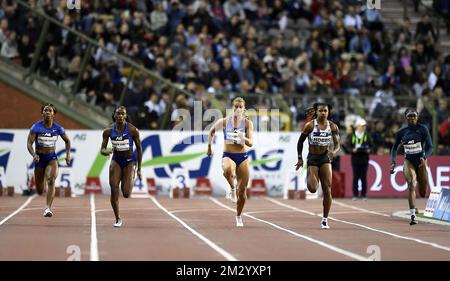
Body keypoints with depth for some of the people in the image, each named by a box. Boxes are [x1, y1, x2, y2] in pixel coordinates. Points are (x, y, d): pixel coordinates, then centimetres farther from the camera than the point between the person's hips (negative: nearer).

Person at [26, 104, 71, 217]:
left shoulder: (58, 128, -4)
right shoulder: (36, 127, -12)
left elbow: (67, 141, 13)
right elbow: (29, 144, -17)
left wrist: (68, 154, 0)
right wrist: (34, 155, -35)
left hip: (52, 158, 0)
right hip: (39, 158, 0)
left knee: (51, 180, -28)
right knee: (40, 191, 8)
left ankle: (48, 208, -33)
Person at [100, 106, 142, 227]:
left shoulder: (132, 130, -14)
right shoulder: (108, 131, -8)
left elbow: (139, 148, -4)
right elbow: (102, 149, -1)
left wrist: (139, 168, -3)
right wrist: (105, 152, -28)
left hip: (129, 161, -2)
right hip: (116, 160, 2)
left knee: (126, 194, -10)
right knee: (114, 189, -11)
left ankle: (131, 181, 28)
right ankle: (118, 219, 4)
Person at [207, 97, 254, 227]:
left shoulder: (247, 123, -2)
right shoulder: (224, 121, -2)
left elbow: (251, 143, -8)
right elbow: (212, 131, 16)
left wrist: (243, 138, -28)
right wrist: (209, 147, 17)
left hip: (243, 157, 1)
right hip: (228, 156, -1)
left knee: (242, 191, 2)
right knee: (227, 170, -40)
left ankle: (238, 216, 23)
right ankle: (232, 189, -11)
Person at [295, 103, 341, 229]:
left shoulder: (333, 127, -3)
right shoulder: (310, 125, -9)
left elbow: (337, 145, 2)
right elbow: (300, 141, 0)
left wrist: (334, 151, -20)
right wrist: (300, 158, -2)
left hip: (325, 158, 2)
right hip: (312, 158, -2)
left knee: (327, 190, -5)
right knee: (313, 189, -15)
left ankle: (325, 219, 6)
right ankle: (309, 177, 24)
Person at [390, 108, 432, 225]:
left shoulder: (423, 129, -6)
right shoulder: (401, 132, 0)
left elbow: (430, 147, -8)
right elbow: (395, 148, 11)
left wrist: (424, 158, -26)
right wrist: (393, 162, -3)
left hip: (421, 161, 0)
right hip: (408, 161, 0)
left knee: (423, 193, 7)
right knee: (411, 185, -22)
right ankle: (413, 216, -26)